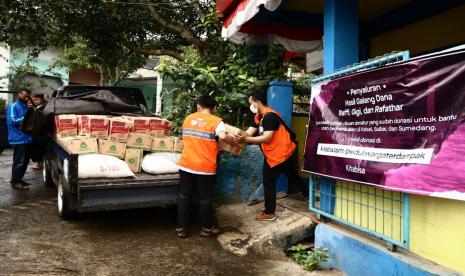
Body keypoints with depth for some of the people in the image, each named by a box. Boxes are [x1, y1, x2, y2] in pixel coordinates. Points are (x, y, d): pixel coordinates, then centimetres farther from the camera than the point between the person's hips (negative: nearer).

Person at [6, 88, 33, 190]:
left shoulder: (26, 107, 18)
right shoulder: (13, 107, -6)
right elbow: (12, 121, -15)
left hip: (27, 138, 9)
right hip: (18, 139, -8)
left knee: (25, 161, 14)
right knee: (19, 161, -5)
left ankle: (19, 179, 25)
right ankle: (15, 182, 4)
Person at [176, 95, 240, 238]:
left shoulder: (188, 118, 10)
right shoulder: (216, 121, -5)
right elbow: (223, 136, -24)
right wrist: (235, 145, -8)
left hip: (186, 165, 3)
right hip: (206, 167, -3)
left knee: (184, 196, 13)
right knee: (205, 198, 10)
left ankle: (182, 228, 20)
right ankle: (207, 228, 24)